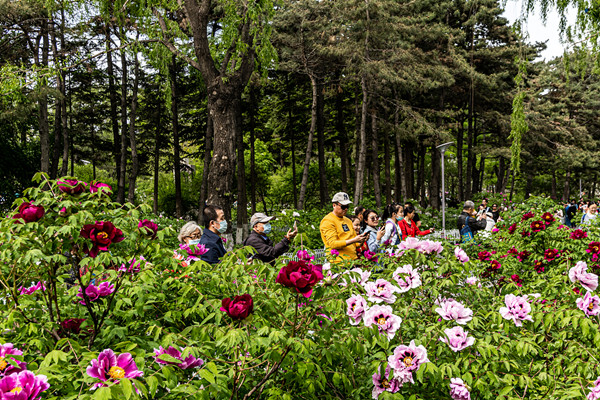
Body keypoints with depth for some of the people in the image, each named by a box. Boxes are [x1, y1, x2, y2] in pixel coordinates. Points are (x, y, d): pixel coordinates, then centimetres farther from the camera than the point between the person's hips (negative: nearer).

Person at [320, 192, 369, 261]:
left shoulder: (348, 221, 21)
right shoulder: (327, 221, -3)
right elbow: (333, 244, -13)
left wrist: (361, 240, 1)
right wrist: (354, 240, -18)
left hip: (353, 260, 7)